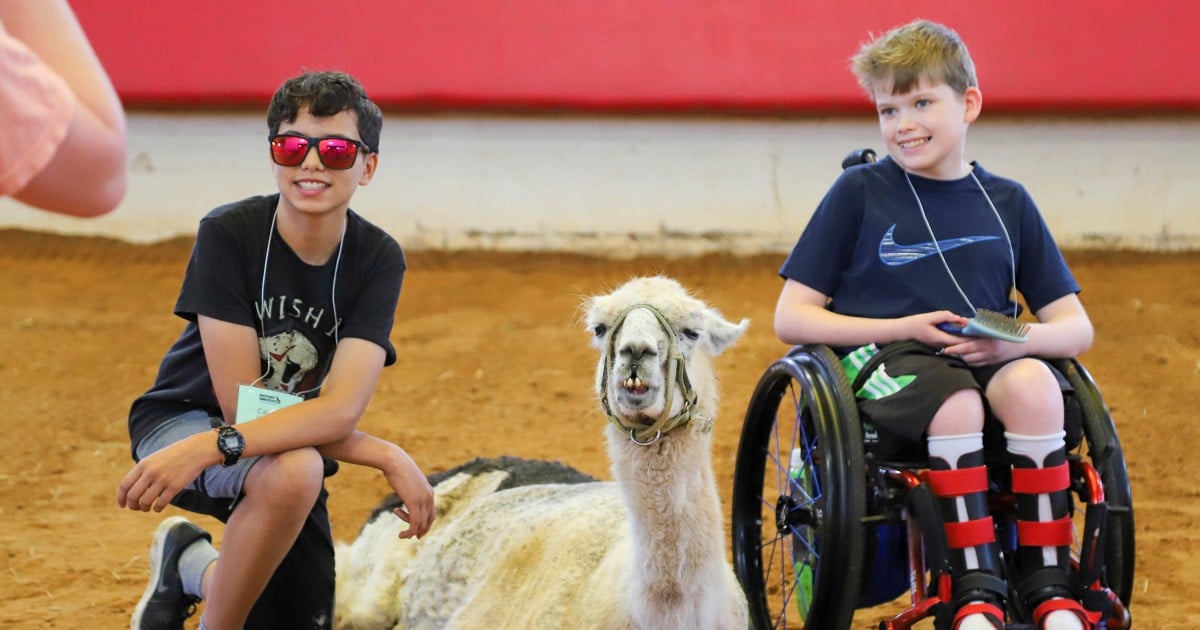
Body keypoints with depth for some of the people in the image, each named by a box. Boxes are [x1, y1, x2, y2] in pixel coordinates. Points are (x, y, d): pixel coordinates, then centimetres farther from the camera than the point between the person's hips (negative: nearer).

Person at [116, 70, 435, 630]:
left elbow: (340, 410, -28)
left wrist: (210, 447, -42)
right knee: (294, 469, -37)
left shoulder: (378, 259, -15)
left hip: (294, 441, 4)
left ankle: (194, 569, 33)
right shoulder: (229, 232, -22)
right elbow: (241, 401, -23)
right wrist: (385, 456, -27)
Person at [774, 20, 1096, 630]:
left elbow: (1075, 327, 13)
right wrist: (904, 328, -9)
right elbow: (791, 318, 2)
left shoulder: (1007, 202, 15)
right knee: (956, 403, -37)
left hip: (984, 359, 3)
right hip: (882, 357, -3)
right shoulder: (859, 192, 6)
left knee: (1033, 385, -33)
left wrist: (1021, 340, -11)